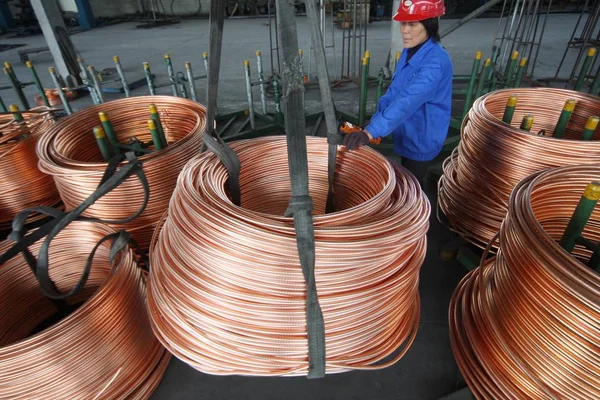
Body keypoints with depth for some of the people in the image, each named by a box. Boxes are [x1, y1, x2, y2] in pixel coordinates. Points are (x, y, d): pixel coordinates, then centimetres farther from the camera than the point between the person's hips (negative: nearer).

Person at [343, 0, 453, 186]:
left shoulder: (436, 62, -27)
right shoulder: (408, 53, 1)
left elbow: (408, 101, -39)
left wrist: (370, 132, -48)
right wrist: (373, 122, -2)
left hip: (421, 139, -8)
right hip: (406, 135, 8)